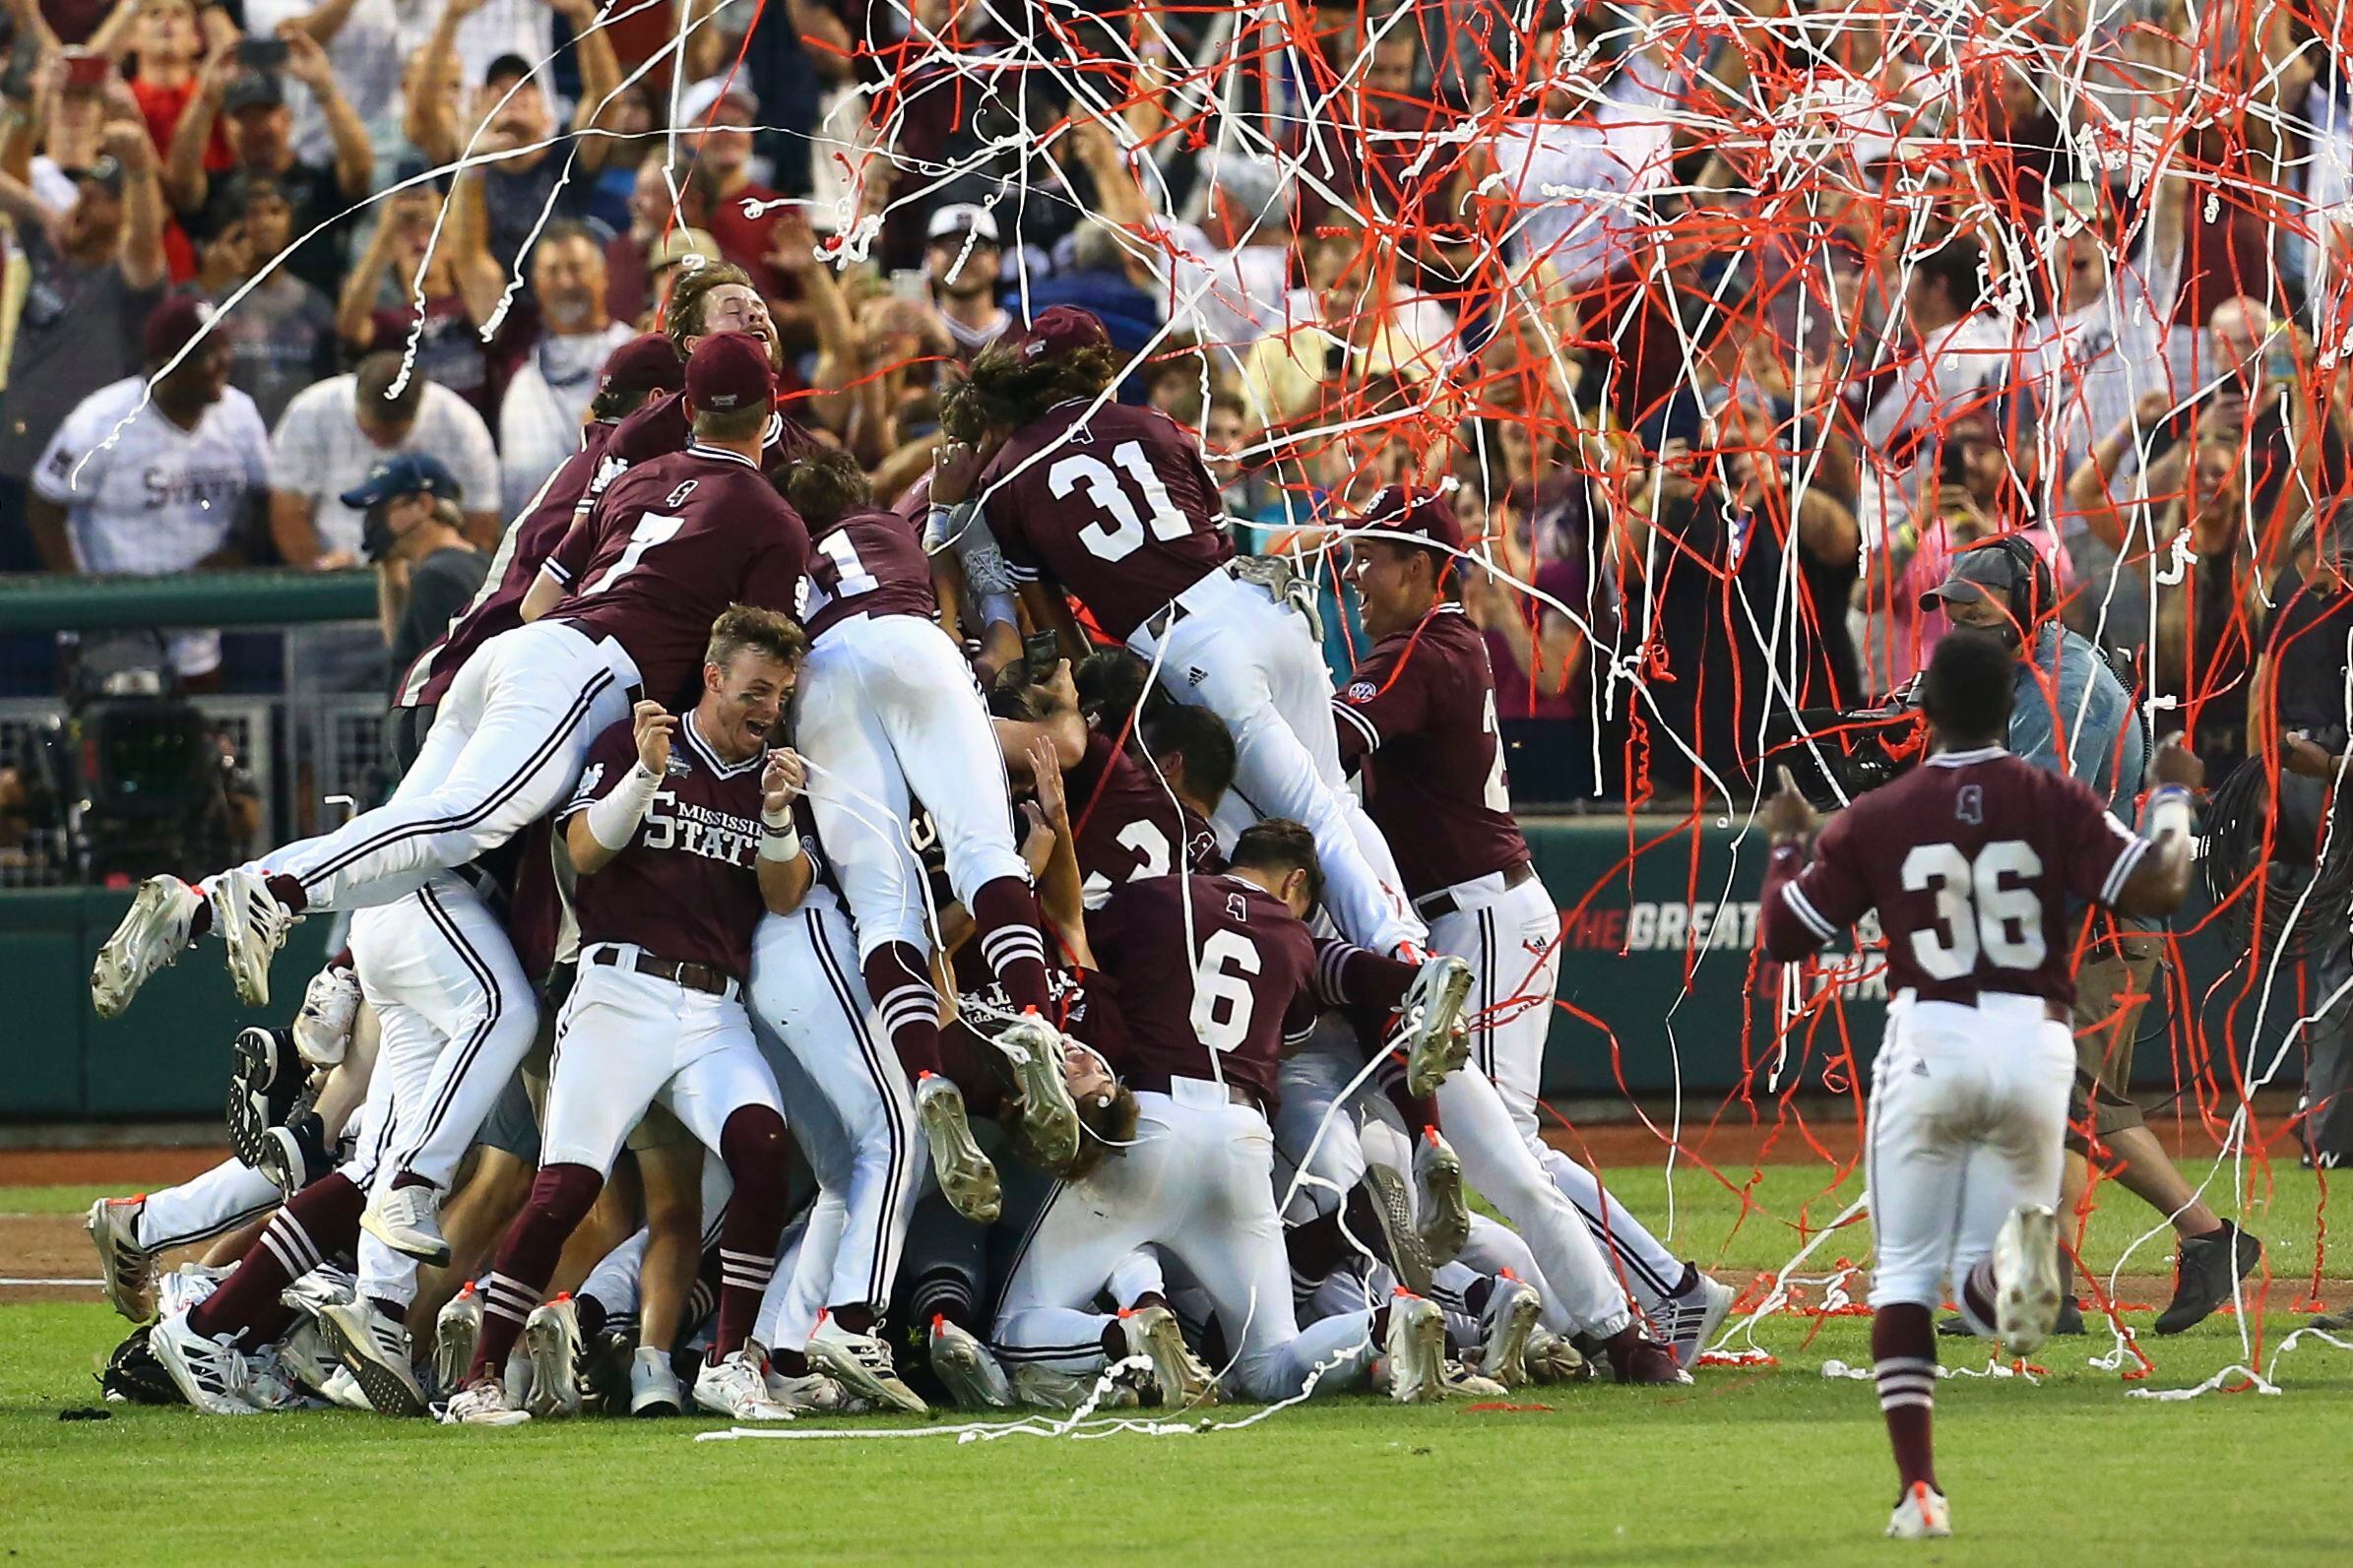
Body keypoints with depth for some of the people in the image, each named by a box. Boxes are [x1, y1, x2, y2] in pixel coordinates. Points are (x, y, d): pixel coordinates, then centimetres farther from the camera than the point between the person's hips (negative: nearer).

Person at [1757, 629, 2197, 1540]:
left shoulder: (1875, 820, -1)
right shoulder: (2056, 803, -1)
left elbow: (1782, 935, 5)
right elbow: (2157, 890, -7)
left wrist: (1786, 842, 23)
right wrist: (2172, 799, 10)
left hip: (1927, 1045, -1)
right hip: (2034, 1048, 1)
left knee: (1906, 1272, 10)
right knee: (1984, 1287, 12)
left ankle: (1918, 1490, -4)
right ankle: (2015, 1261, -28)